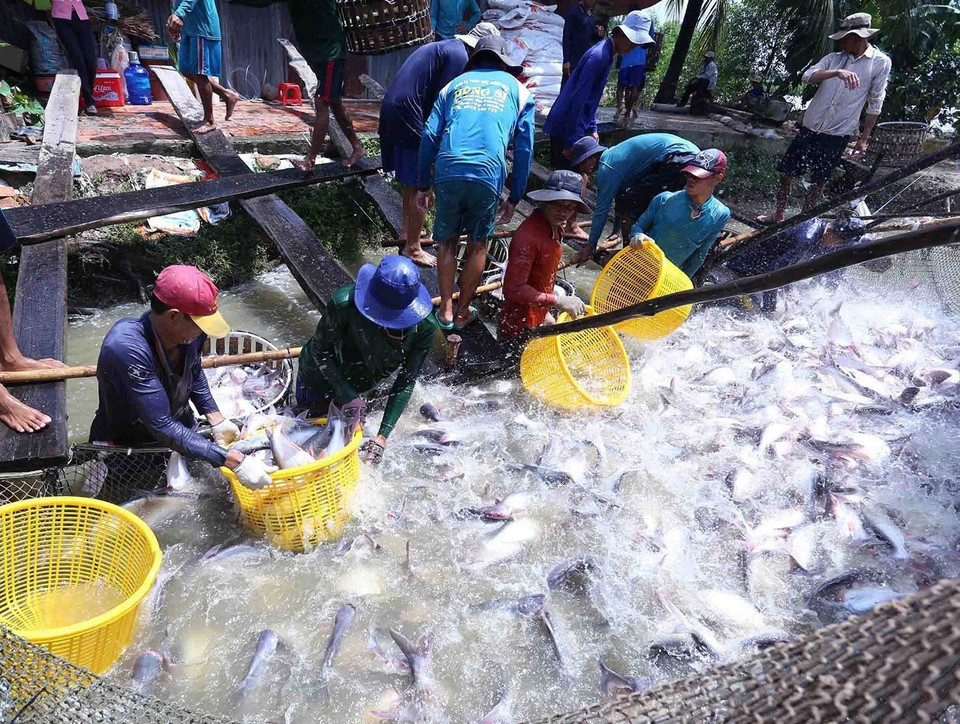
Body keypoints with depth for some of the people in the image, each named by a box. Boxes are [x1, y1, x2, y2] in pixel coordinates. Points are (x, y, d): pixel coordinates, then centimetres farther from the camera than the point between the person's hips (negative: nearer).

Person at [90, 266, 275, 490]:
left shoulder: (188, 332, -16)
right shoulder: (126, 348, -35)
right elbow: (162, 427, -36)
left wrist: (217, 420, -4)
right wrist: (235, 461, -39)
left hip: (181, 434, 5)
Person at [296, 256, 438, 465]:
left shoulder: (424, 327, -33)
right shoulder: (344, 303, -41)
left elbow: (406, 382, -24)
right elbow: (321, 350, -24)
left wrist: (383, 435, -30)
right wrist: (347, 396, -32)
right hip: (321, 380, -1)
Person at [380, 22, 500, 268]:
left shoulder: (443, 47, 23)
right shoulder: (459, 56, -8)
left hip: (390, 110, 10)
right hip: (409, 116, -10)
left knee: (412, 182, 23)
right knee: (420, 186, -1)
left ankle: (408, 232, 37)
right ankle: (412, 248, 7)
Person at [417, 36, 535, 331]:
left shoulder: (455, 84, 24)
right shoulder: (518, 90, 21)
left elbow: (430, 136, 13)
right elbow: (524, 148, 13)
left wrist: (424, 185, 17)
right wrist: (514, 198, 17)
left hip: (447, 172, 1)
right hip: (488, 175, -1)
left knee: (446, 241, 19)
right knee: (478, 245, 17)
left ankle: (445, 311, 19)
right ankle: (463, 312, 25)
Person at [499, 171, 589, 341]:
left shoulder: (554, 227, -1)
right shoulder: (528, 237, -29)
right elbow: (514, 289, -31)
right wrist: (558, 301, -30)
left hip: (540, 313, 9)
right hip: (520, 325, -9)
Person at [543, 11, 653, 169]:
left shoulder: (606, 54, 12)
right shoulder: (599, 56, -19)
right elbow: (578, 100, -23)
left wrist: (592, 128, 14)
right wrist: (571, 141, -23)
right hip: (565, 128, -10)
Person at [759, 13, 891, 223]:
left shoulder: (881, 63, -3)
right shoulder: (834, 58, 4)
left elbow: (875, 104, 1)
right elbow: (807, 76, -14)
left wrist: (864, 139, 1)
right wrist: (837, 72, -31)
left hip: (837, 134, -3)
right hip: (810, 127, 3)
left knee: (819, 181, 6)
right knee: (786, 172, 6)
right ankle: (779, 215, 23)